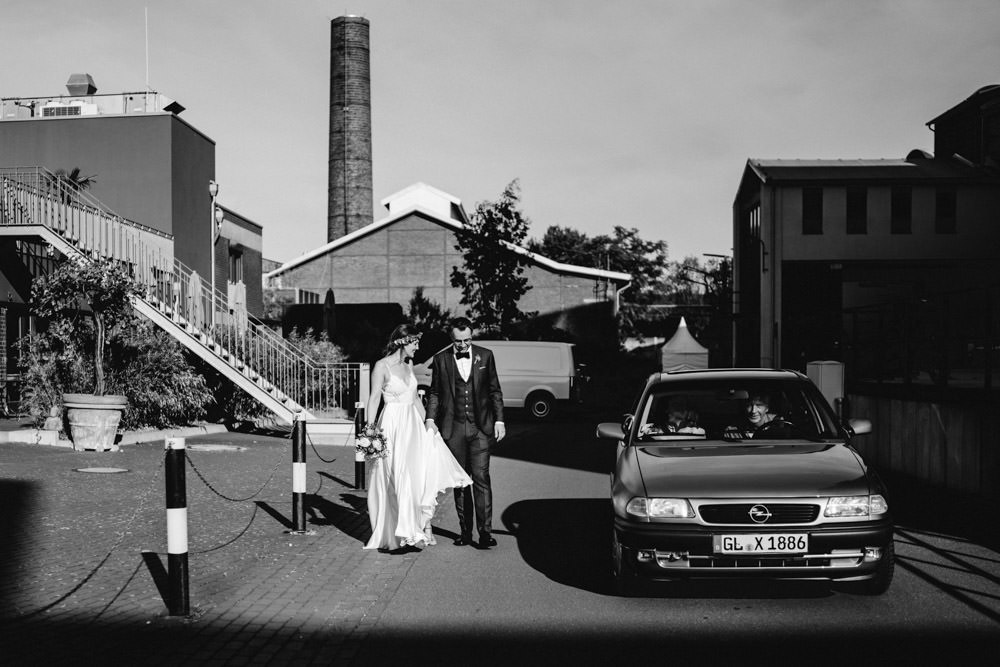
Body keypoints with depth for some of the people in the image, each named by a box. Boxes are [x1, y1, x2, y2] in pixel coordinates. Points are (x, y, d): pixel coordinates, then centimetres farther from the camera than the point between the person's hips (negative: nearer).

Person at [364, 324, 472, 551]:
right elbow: (374, 399, -10)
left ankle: (425, 524, -3)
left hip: (414, 425, 7)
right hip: (393, 426, -6)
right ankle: (403, 533, 4)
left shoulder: (409, 365, 12)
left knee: (428, 470, -8)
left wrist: (427, 421, 11)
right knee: (400, 478, -5)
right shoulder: (382, 366, -8)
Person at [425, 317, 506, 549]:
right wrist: (430, 419, -3)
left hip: (480, 428, -1)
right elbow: (434, 393, 9)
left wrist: (499, 420, 3)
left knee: (481, 477, -8)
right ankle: (465, 531, 14)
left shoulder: (485, 356, 3)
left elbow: (495, 390, 8)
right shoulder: (440, 359, 2)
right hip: (453, 429, 1)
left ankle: (485, 531, -7)